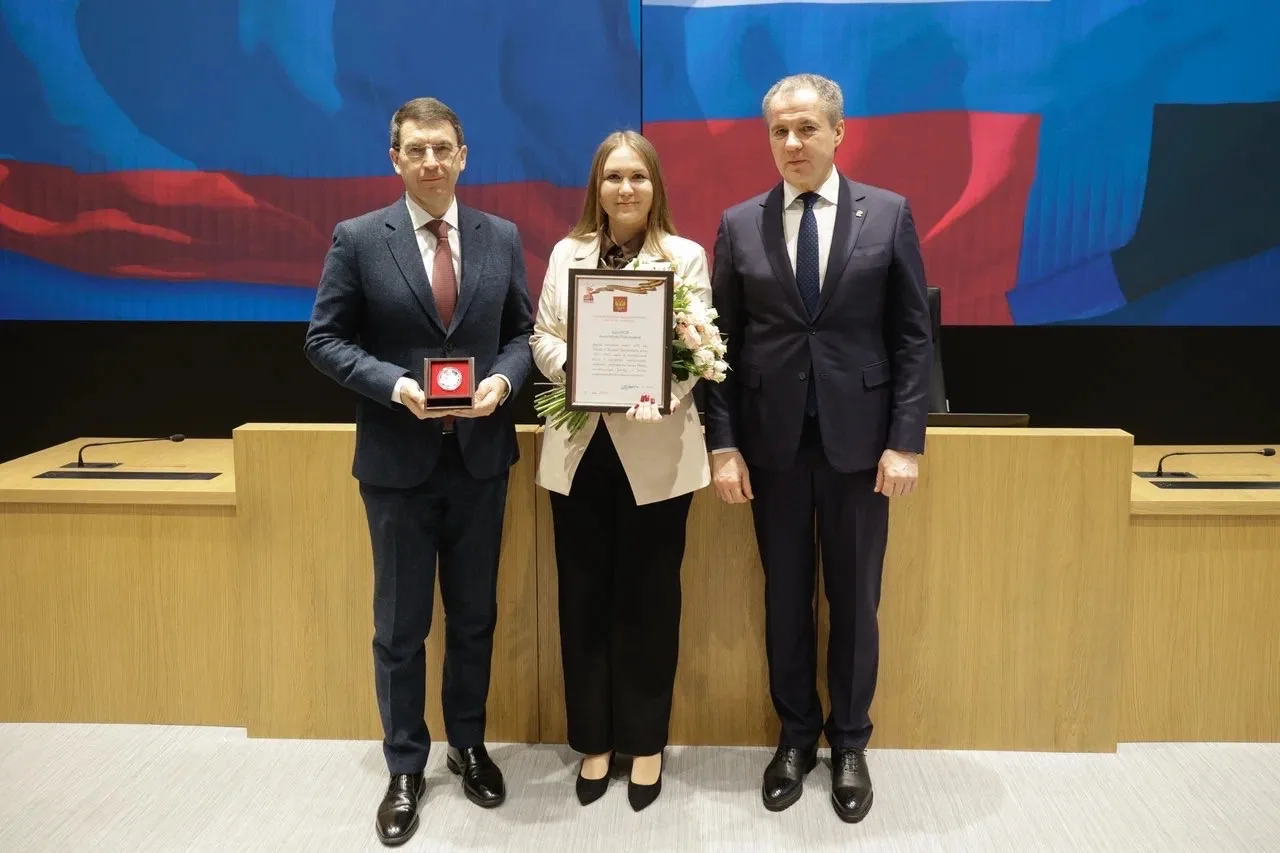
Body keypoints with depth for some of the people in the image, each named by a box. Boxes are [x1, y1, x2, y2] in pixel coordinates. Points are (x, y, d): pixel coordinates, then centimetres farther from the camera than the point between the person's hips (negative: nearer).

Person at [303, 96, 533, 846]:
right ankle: (406, 766, 26)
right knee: (400, 623, 9)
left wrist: (504, 381, -13)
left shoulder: (502, 238, 3)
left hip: (480, 455, 2)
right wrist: (394, 385, -19)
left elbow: (523, 331, 7)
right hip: (398, 459, -2)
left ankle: (469, 744, 35)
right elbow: (325, 340, -4)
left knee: (475, 614, 15)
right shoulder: (358, 240, -4)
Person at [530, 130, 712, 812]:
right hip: (579, 446, 3)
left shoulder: (686, 256, 2)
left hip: (655, 451, -2)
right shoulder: (566, 253, 11)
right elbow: (543, 337, 7)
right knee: (583, 596, 8)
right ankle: (594, 741, 24)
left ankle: (645, 743, 23)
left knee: (648, 597, 7)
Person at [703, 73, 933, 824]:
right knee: (786, 598, 11)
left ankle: (850, 743, 27)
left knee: (855, 600, 9)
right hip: (772, 442, 1)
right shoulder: (740, 225, 3)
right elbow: (721, 344, 3)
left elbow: (914, 337, -1)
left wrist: (907, 441, -8)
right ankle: (796, 736, 29)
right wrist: (723, 444, -4)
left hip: (858, 439, -1)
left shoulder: (889, 214, 0)